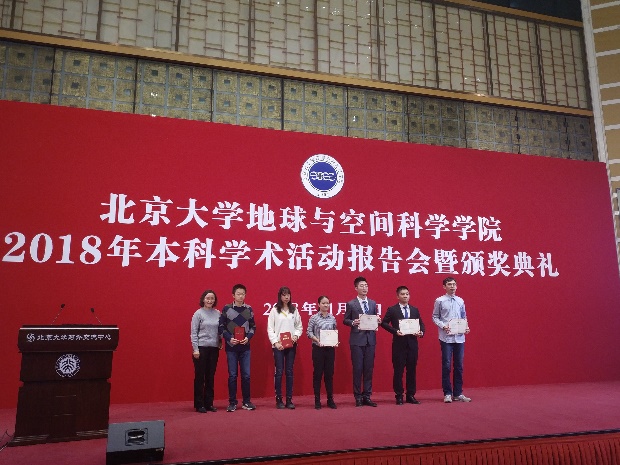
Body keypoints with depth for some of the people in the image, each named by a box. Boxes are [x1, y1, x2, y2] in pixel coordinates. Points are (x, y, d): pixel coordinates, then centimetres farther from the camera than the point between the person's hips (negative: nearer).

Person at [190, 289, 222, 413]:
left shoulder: (218, 313, 5)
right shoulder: (198, 313, -5)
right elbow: (193, 333, -6)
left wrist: (220, 342, 3)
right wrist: (195, 349, -10)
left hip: (214, 348, 4)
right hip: (201, 348, -4)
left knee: (211, 377, 10)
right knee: (200, 376, 3)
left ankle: (209, 403, 19)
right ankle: (199, 404, 13)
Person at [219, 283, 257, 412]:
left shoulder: (249, 309, 6)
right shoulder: (227, 308, -1)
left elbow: (253, 327, 9)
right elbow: (221, 327, 0)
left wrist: (248, 337, -8)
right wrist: (229, 338, -13)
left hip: (245, 347, 2)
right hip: (231, 347, -2)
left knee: (246, 375, 4)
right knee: (232, 375, 2)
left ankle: (246, 401, 15)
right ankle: (232, 402, 12)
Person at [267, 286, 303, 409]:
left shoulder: (294, 310, 7)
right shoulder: (274, 310, -1)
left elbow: (299, 326, 10)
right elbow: (270, 328, -2)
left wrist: (296, 335, -8)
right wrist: (275, 342, -11)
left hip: (291, 344, 2)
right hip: (278, 345, -2)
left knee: (289, 372, 5)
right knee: (279, 372, 0)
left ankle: (289, 399, 11)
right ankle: (279, 399, 8)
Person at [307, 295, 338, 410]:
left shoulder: (332, 318, 6)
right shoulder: (314, 318, -4)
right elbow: (309, 332, -4)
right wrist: (317, 340, -18)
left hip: (330, 348, 3)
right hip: (318, 348, -3)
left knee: (329, 374, 8)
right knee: (317, 374, 3)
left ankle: (330, 400, 17)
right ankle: (317, 400, 12)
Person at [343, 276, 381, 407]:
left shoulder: (373, 303, 12)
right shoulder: (351, 304, 0)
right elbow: (345, 320, 2)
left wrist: (377, 321, -7)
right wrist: (353, 322, -18)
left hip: (370, 339, 4)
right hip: (357, 339, -4)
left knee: (369, 369, 7)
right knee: (357, 369, 0)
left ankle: (367, 396, 16)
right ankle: (358, 397, 10)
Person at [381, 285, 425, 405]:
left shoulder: (415, 310, 12)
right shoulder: (392, 310, 0)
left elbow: (421, 323, 15)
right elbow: (384, 323, -4)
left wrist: (421, 332, -5)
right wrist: (395, 331, -16)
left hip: (412, 343, 4)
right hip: (399, 343, -3)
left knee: (412, 370, 8)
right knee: (398, 370, 1)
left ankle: (411, 395, 18)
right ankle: (399, 396, 11)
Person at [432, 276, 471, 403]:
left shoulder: (460, 301, 9)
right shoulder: (440, 301, -1)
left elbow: (464, 317, 14)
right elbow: (435, 317, -1)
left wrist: (466, 327, -4)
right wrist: (443, 326, -16)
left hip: (459, 337, 4)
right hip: (446, 337, -4)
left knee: (459, 365, 9)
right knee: (446, 365, -1)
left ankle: (458, 393, 19)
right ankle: (447, 393, 10)